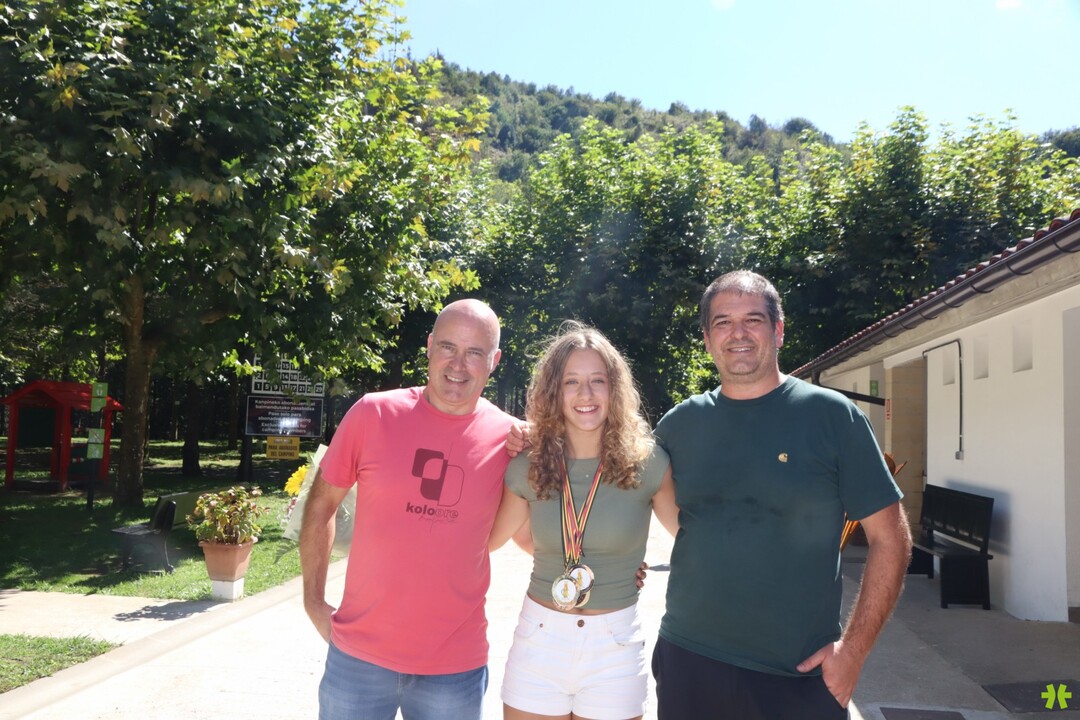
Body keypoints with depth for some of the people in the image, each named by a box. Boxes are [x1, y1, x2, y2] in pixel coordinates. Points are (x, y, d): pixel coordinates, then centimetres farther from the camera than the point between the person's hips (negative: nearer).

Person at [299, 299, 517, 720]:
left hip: (455, 667, 0)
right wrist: (314, 601, 3)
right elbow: (321, 503, 4)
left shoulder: (509, 438, -6)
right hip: (358, 656, 0)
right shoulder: (373, 414, -7)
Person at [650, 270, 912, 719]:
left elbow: (889, 539, -4)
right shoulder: (679, 424, 2)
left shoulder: (831, 415, -6)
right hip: (687, 662, 3)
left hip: (801, 674, -2)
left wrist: (854, 649, -9)